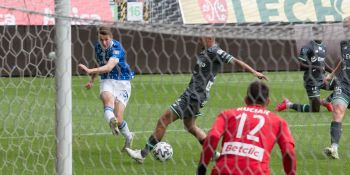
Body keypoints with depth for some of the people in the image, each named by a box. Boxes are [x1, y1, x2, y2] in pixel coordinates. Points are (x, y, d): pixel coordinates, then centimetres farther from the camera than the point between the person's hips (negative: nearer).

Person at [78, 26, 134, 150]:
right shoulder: (98, 47, 2)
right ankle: (111, 121, -64)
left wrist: (90, 71, -46)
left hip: (122, 82, -4)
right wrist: (92, 80, 32)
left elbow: (108, 67, -35)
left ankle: (128, 137, 20)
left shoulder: (116, 48, -19)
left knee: (118, 119, -12)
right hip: (106, 81, 4)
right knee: (107, 97, -36)